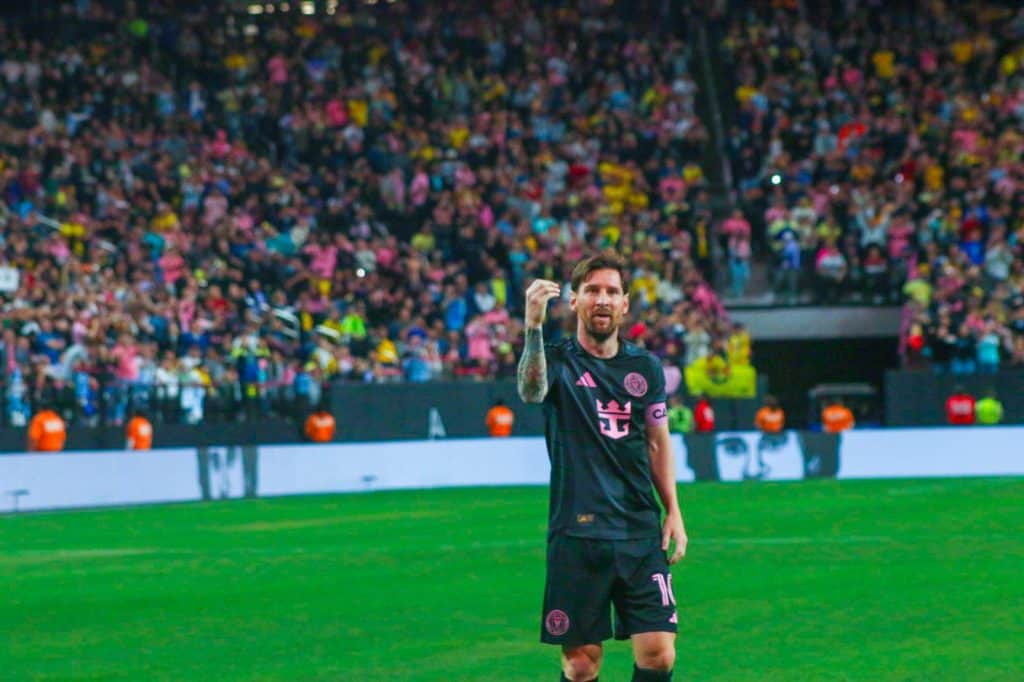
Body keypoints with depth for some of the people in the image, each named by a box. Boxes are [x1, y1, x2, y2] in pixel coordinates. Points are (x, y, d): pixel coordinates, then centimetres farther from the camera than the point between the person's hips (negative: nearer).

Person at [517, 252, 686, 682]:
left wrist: (673, 511, 10)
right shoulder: (559, 360, -2)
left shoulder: (645, 368, 10)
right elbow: (531, 392, -26)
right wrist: (533, 327, -42)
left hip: (641, 533, 3)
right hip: (576, 534, -3)